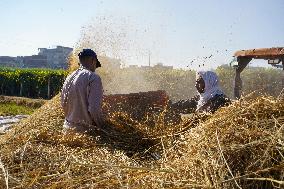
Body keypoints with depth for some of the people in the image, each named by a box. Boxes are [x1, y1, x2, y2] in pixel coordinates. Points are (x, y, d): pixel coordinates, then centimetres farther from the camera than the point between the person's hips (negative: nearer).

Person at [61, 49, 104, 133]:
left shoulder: (69, 77, 7)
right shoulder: (93, 78, -15)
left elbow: (63, 104, 12)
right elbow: (94, 108, -21)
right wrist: (101, 126, -7)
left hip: (68, 127, 7)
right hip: (85, 129, -7)